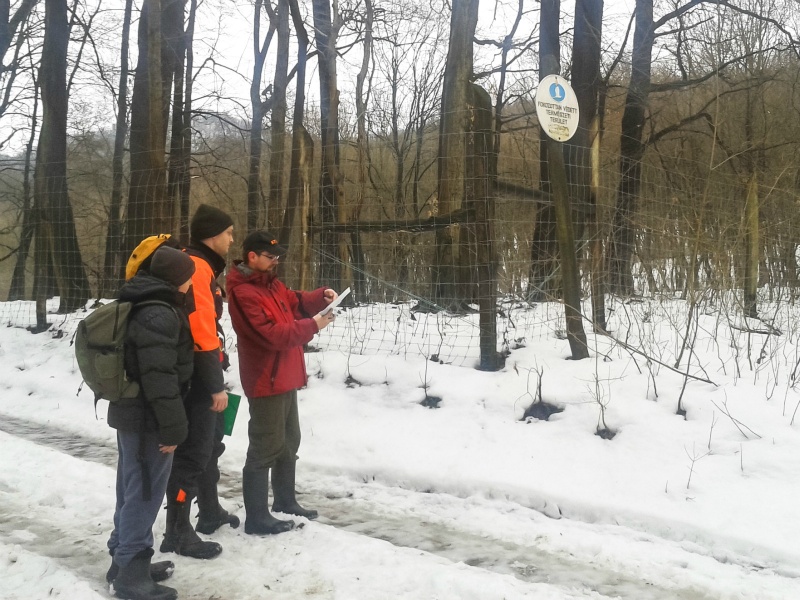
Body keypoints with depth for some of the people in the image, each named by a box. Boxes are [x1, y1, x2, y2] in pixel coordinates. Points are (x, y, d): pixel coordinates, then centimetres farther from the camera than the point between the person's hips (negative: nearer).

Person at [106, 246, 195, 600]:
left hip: (130, 412, 10)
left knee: (133, 490, 18)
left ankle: (126, 560, 30)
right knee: (145, 493, -1)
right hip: (148, 419, -10)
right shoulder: (160, 315, -22)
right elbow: (160, 377, -25)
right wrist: (173, 428, -21)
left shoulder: (142, 306, 11)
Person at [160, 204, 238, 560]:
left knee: (210, 445, 22)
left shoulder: (201, 267, 15)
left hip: (203, 378, 11)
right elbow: (201, 334, -24)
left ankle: (210, 513, 38)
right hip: (198, 380, -11)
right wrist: (216, 384, -22)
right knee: (192, 453, -3)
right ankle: (177, 533, 8)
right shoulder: (195, 268, -18)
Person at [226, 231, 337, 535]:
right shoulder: (243, 293, -21)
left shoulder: (271, 283, 10)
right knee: (265, 448, -3)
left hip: (284, 377, 10)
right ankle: (257, 517, 6)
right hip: (266, 382, -10)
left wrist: (321, 296, 0)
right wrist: (312, 325, -22)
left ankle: (285, 499, 37)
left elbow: (295, 302, 19)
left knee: (288, 441, 21)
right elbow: (271, 335, -26)